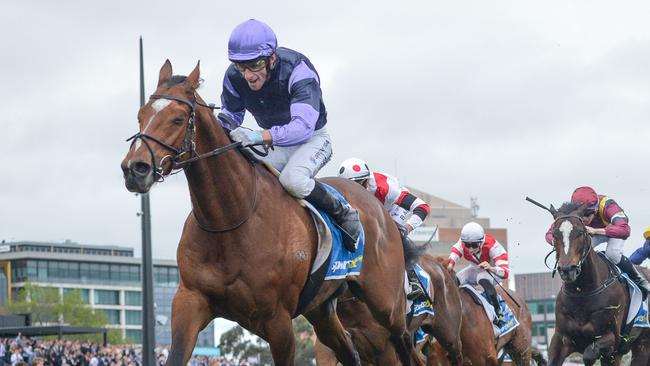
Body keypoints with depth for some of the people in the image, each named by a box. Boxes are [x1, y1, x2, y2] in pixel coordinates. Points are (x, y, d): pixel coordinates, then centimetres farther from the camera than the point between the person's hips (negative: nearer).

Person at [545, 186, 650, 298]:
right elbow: (550, 233, -31)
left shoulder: (607, 206, -44)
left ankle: (639, 280, -7)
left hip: (614, 230, -4)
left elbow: (625, 230, -60)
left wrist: (595, 231, -70)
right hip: (594, 234, 4)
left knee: (612, 254, -29)